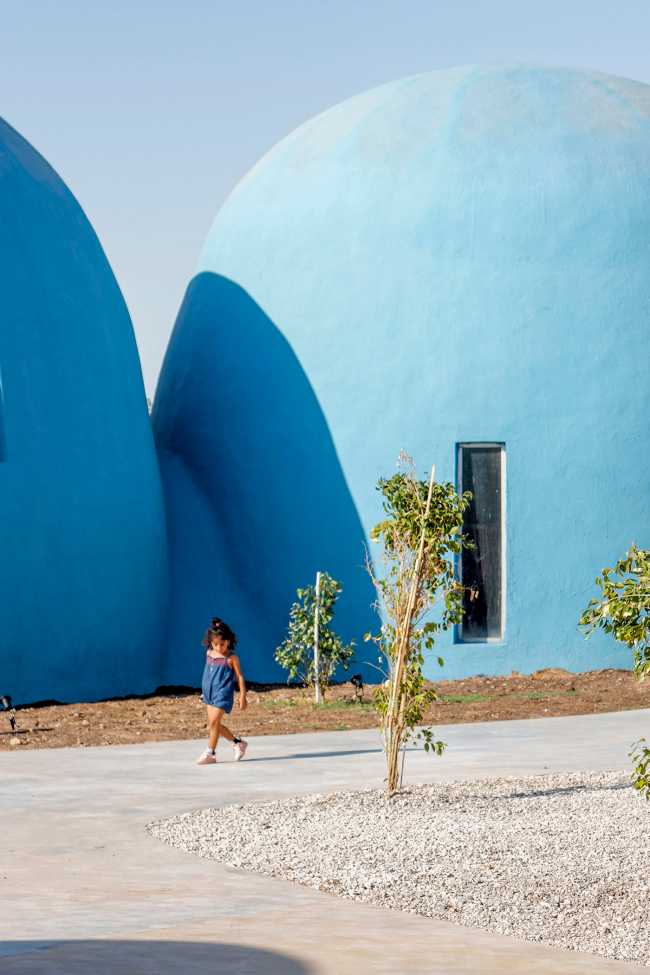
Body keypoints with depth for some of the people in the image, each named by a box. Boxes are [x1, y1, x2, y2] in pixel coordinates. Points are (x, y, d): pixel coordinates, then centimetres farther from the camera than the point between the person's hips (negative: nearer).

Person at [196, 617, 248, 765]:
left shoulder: (231, 658, -10)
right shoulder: (209, 654, 7)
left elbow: (240, 677, -6)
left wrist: (243, 696, -9)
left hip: (223, 694, -7)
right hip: (210, 694, 7)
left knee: (214, 722, -12)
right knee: (213, 724, 9)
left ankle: (210, 753, -5)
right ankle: (238, 743, 24)